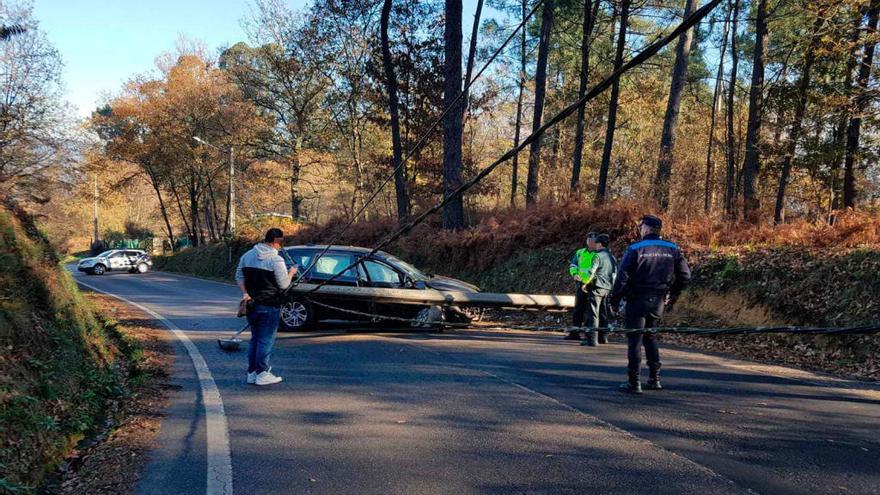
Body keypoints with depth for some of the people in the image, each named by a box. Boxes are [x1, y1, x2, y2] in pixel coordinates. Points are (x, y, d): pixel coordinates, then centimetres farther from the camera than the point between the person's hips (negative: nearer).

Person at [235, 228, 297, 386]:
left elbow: (239, 276, 11)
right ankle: (262, 374, 4)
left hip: (251, 304, 7)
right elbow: (283, 284, -12)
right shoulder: (276, 260, -15)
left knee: (254, 339, 16)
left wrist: (245, 293, 6)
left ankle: (252, 373, 21)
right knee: (266, 340, 0)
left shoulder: (247, 255, 8)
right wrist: (291, 273, 5)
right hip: (269, 306, -7)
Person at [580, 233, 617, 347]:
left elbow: (591, 272, -17)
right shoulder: (611, 256, 12)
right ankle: (603, 337, 22)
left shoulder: (598, 256, -12)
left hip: (597, 287, -8)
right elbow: (615, 272, 16)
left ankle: (592, 339, -11)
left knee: (593, 313, -7)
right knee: (603, 313, 16)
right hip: (608, 288, 8)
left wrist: (585, 283, -6)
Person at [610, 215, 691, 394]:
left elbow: (622, 277, -14)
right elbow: (685, 275, 6)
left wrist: (615, 299, -4)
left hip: (637, 301, -5)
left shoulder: (635, 249, -10)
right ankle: (655, 379, 21)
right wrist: (672, 296, 16)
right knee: (650, 337, 20)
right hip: (659, 302, 5)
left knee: (634, 340, 2)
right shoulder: (672, 249, 4)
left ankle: (633, 383, 2)